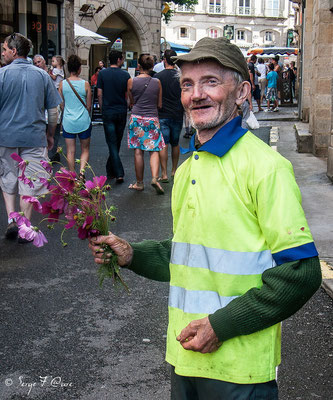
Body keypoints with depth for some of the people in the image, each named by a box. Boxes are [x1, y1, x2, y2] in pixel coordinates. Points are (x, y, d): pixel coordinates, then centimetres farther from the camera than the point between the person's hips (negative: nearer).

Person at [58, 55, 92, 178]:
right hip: (84, 122, -1)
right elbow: (89, 105, 1)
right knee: (85, 149, 12)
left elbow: (61, 104, 6)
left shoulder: (62, 84, -3)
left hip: (68, 122, 1)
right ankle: (82, 171, -8)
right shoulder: (85, 84, -7)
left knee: (70, 151, 8)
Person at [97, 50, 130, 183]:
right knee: (117, 142, 15)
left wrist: (102, 109, 11)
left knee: (112, 143, -2)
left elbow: (99, 94, -3)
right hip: (122, 112, 2)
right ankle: (111, 170, 26)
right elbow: (128, 95, 2)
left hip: (108, 112, -1)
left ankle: (119, 173, -12)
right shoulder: (125, 74, -2)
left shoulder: (102, 73, -4)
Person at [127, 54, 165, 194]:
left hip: (136, 118, 0)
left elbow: (131, 102, 8)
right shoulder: (157, 82, -1)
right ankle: (155, 177, -14)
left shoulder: (131, 81, -3)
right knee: (154, 151, 6)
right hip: (152, 119, 0)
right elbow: (159, 104, 6)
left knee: (138, 152, 6)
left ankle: (139, 183, 14)